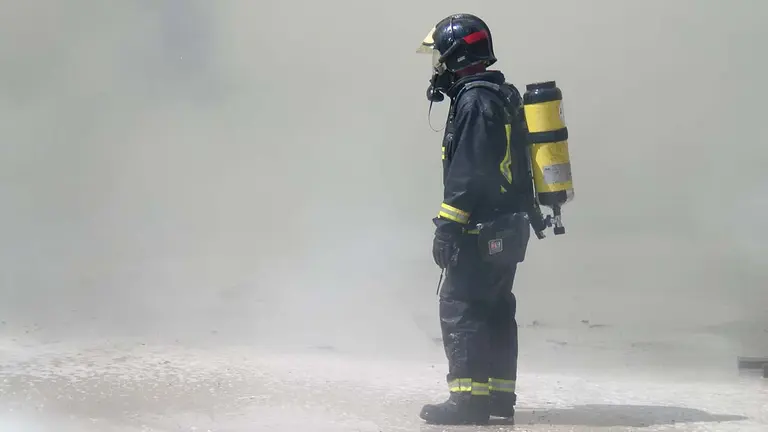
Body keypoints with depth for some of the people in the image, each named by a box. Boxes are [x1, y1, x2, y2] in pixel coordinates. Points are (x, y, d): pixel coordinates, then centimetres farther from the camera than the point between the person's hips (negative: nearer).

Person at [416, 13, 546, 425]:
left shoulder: (474, 100, -15)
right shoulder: (504, 96, 17)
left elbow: (467, 173, -20)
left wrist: (446, 228, -19)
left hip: (484, 229, -10)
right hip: (510, 225, 10)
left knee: (460, 306, -9)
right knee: (495, 308, 14)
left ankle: (469, 399, -12)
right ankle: (499, 393, 19)